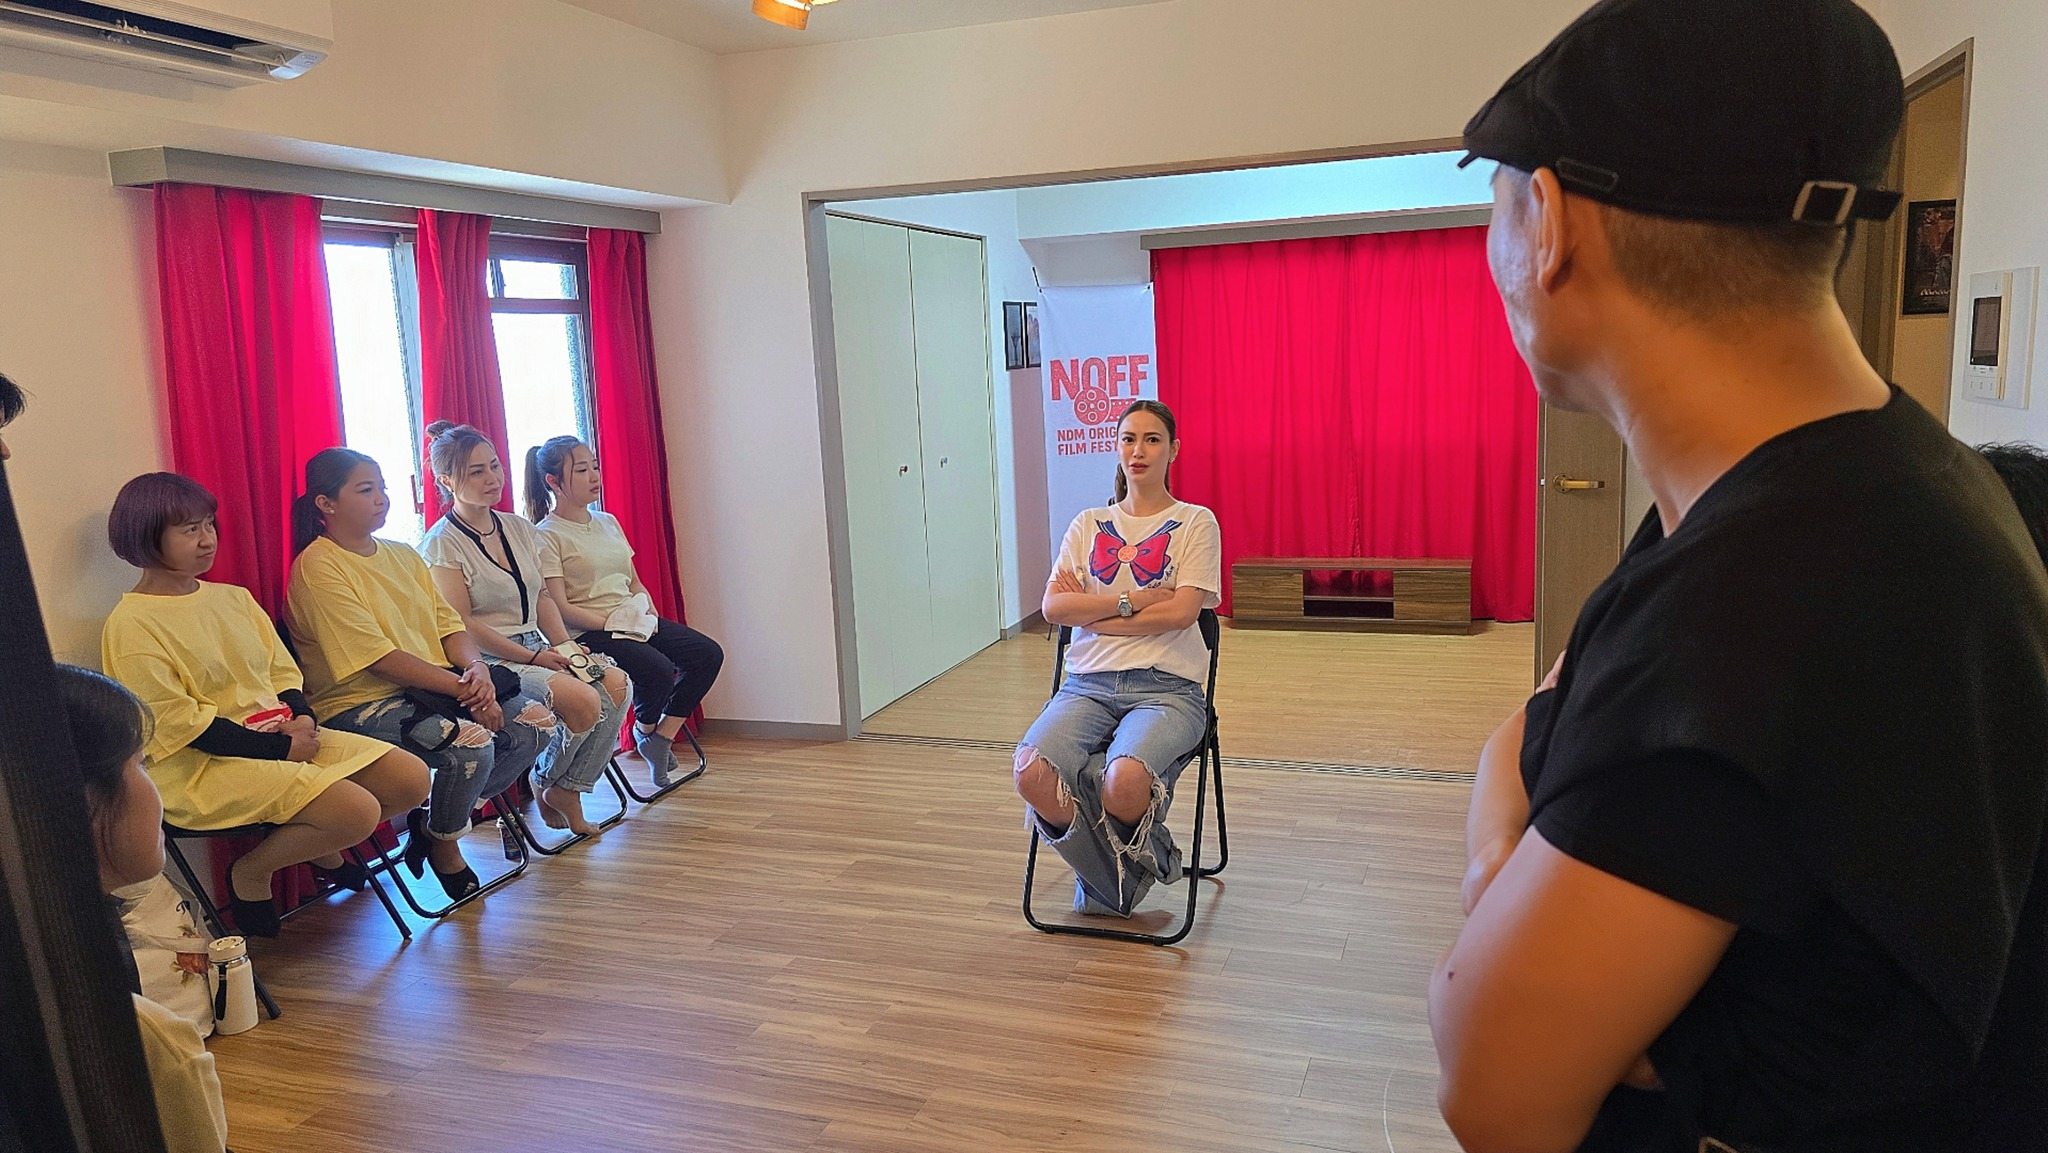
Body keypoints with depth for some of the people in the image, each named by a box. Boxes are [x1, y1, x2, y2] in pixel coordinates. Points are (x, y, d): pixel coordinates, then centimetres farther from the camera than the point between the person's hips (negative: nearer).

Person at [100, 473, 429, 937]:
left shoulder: (234, 598, 13)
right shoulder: (131, 625, -10)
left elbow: (283, 671, 16)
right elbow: (176, 722, -15)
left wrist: (300, 717, -7)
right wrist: (280, 749, -17)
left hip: (281, 736, 7)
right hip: (201, 765, -7)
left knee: (411, 778, -5)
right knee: (357, 809, -26)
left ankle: (322, 846, 20)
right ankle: (250, 872, 0)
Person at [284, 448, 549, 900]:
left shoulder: (402, 556, 16)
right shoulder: (318, 568, -10)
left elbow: (448, 625, 10)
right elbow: (379, 658, -18)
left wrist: (477, 668, -12)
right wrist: (461, 689, -20)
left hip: (433, 691, 8)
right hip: (360, 706, -8)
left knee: (534, 720, -10)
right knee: (470, 741, -31)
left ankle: (440, 817, 8)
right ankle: (443, 846, 0)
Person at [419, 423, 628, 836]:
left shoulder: (518, 527, 14)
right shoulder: (443, 543, -7)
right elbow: (462, 625, -12)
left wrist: (565, 645, -1)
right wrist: (535, 658, -16)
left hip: (538, 650, 7)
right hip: (488, 661, -7)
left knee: (616, 683, -19)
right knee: (583, 699, -28)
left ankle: (567, 790, -5)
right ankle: (545, 785, 1)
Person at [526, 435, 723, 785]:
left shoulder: (608, 522, 17)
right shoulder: (547, 536, -6)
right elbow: (559, 608, -14)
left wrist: (649, 615, -1)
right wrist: (611, 622, -20)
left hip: (634, 622, 8)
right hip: (588, 633, -8)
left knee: (708, 654, -9)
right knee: (658, 669, -30)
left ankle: (662, 737, 1)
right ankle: (644, 729, 4)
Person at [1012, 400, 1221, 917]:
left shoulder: (1195, 522, 9)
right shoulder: (1088, 525, 18)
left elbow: (1181, 612, -6)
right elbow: (1053, 607, 4)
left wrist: (1094, 611, -2)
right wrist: (1131, 600, -6)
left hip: (1166, 687, -3)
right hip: (1088, 684, 3)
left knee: (1124, 782, -36)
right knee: (1032, 774, -29)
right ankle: (1111, 879, -1)